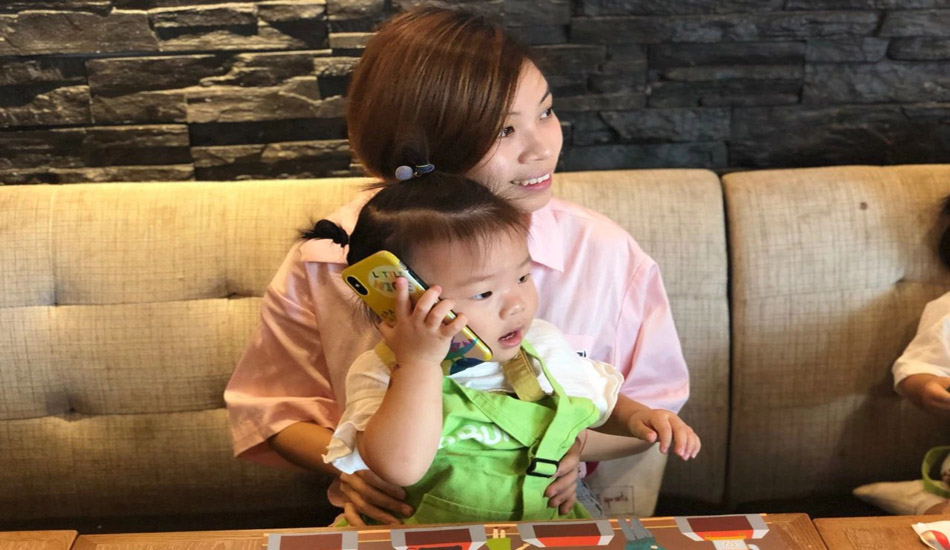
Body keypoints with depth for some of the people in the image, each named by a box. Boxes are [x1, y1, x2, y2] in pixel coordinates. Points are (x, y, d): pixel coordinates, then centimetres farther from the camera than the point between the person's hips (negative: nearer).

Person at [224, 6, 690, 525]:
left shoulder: (605, 253, -8)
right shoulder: (325, 262, -10)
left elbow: (650, 405, 5)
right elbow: (271, 408, 3)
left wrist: (576, 444, -15)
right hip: (397, 518, 0)